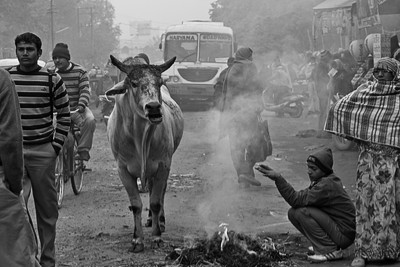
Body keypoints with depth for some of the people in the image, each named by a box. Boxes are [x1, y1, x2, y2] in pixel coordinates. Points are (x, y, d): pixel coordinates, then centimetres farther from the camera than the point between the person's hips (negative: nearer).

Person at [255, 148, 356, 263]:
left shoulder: (327, 185, -23)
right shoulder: (324, 180, 9)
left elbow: (296, 200, -26)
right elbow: (302, 198, 5)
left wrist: (278, 178, -28)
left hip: (345, 235, -10)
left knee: (303, 212, -24)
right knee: (293, 213, 1)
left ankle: (330, 251, -15)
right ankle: (321, 245, 11)